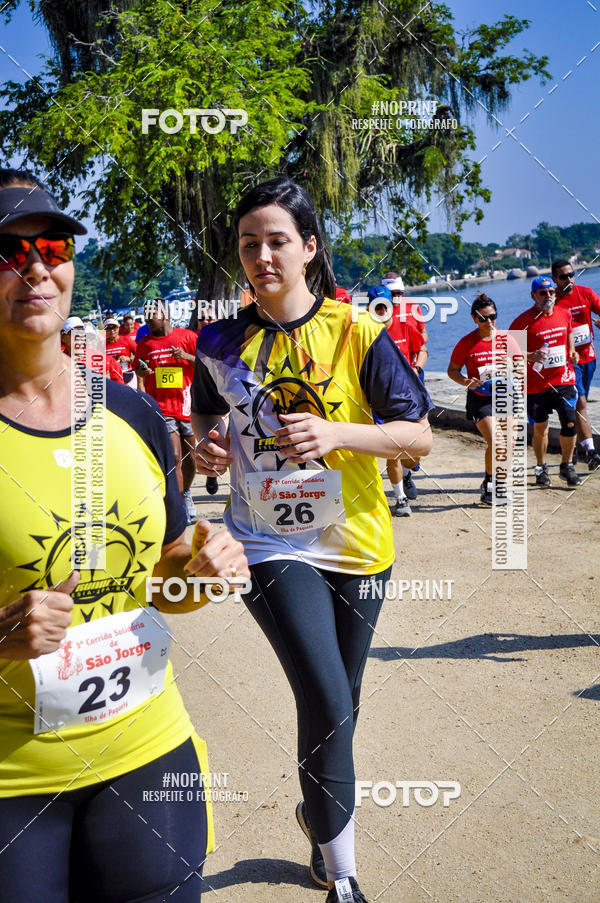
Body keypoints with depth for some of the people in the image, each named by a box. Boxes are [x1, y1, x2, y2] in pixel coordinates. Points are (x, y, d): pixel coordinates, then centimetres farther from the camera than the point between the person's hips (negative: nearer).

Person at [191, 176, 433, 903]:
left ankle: (321, 816, 47)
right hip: (270, 545, -1)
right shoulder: (221, 343, -1)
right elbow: (206, 415, 16)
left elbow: (420, 437, -8)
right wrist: (209, 447, -7)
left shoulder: (356, 333, -8)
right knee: (329, 709, -12)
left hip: (354, 546, 1)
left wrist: (338, 433, -23)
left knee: (335, 708, 17)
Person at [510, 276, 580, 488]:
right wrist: (529, 356, -23)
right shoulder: (523, 321, -9)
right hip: (536, 384, -3)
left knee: (570, 423, -4)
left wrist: (572, 353, 5)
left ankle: (567, 466, 14)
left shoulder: (565, 314, 6)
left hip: (564, 380, 3)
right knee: (540, 429, 6)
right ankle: (541, 468, 26)